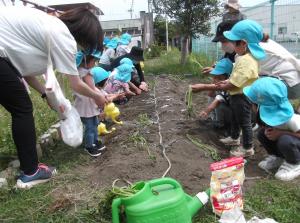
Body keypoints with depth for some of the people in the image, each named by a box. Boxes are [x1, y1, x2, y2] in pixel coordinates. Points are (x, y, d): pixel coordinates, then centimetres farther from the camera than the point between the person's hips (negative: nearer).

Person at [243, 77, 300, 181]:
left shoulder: (291, 120, -34)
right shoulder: (267, 111, -14)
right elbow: (268, 126, 1)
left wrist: (280, 133, -34)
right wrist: (268, 129, -21)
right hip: (283, 138, 6)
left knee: (285, 141, -37)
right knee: (262, 133, -16)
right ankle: (277, 156, 5)